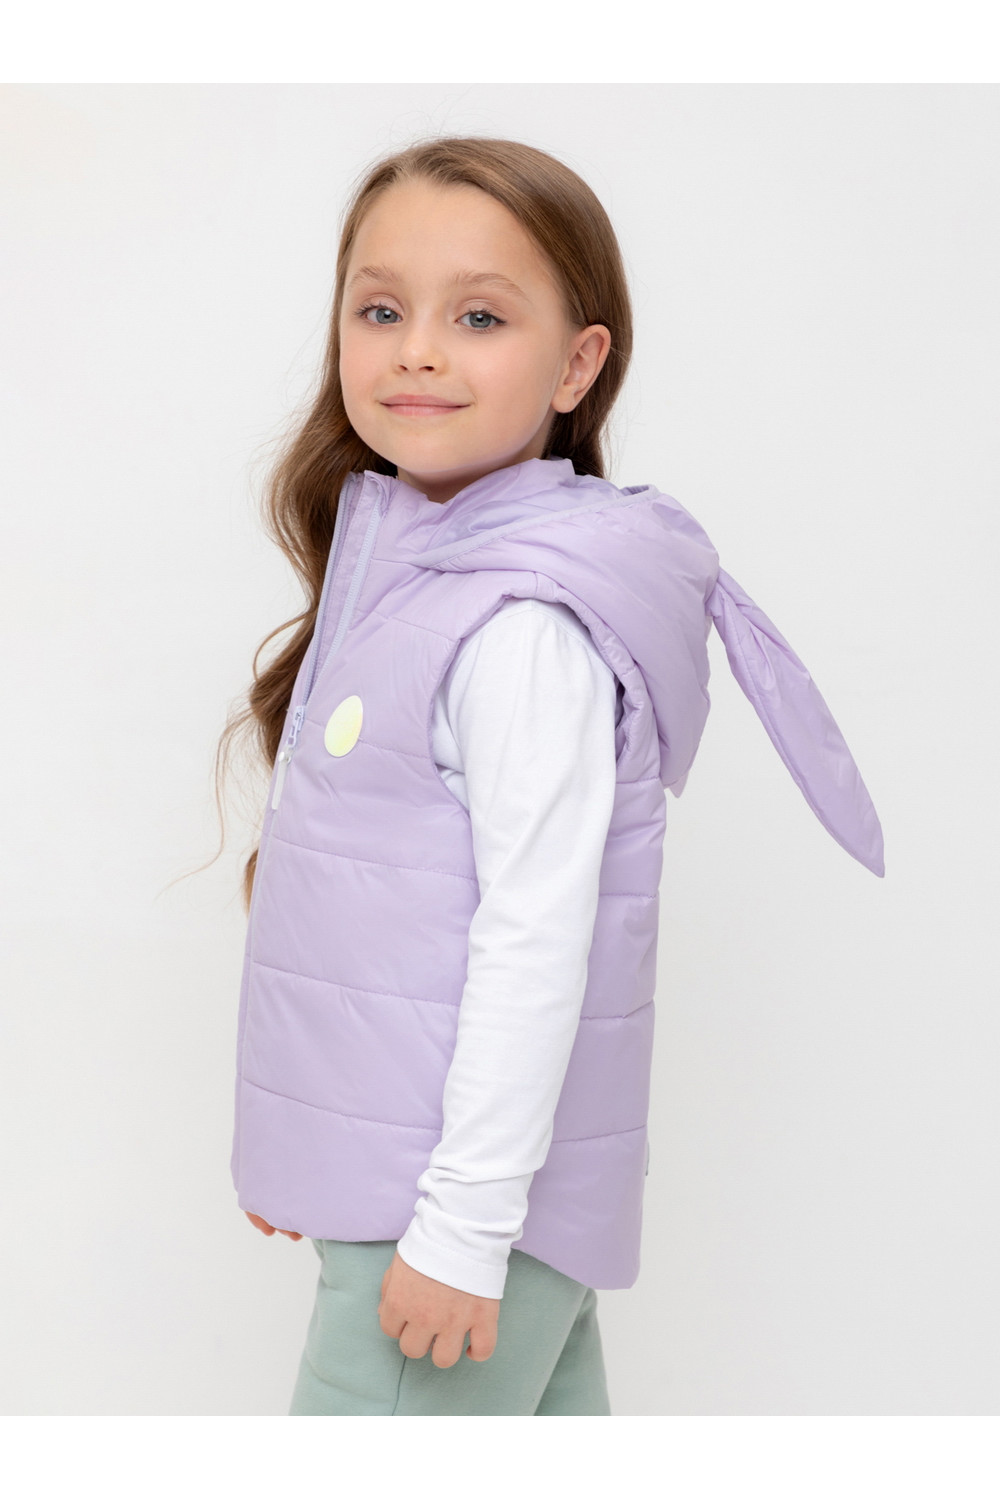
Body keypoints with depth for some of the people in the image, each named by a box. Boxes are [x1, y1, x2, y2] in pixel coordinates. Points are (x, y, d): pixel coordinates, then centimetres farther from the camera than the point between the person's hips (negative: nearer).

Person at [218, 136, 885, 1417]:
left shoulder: (528, 628, -20)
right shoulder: (399, 576, 9)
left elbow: (536, 938, -22)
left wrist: (464, 1226, -19)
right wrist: (294, 1145, 20)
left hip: (474, 1191, -9)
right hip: (396, 1173, 9)